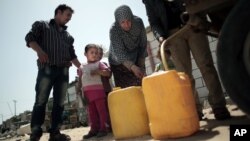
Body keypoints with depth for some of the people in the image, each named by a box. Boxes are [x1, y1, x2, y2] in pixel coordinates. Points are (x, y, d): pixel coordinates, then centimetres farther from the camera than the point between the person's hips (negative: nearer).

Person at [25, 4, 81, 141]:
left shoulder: (68, 36, 26)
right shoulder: (42, 25, 14)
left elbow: (72, 55, 24)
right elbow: (30, 38, -1)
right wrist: (39, 51, -20)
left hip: (64, 71, 5)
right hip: (47, 68, -5)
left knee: (59, 103, 0)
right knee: (41, 101, -9)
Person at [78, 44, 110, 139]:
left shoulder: (99, 63, 7)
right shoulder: (82, 67, 15)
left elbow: (108, 72, -3)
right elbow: (80, 80, 15)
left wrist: (98, 71, -16)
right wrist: (81, 92, 7)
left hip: (98, 90, -3)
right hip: (87, 92, 3)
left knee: (101, 109, -2)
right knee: (91, 111, 7)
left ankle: (103, 128, 4)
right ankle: (94, 129, 13)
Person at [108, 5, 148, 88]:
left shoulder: (138, 22, -17)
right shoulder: (114, 30, -26)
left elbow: (143, 45, -8)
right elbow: (119, 54, -31)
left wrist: (141, 65, -9)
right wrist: (133, 67, -45)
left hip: (136, 59, 3)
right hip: (119, 63, -2)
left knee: (141, 86, -2)